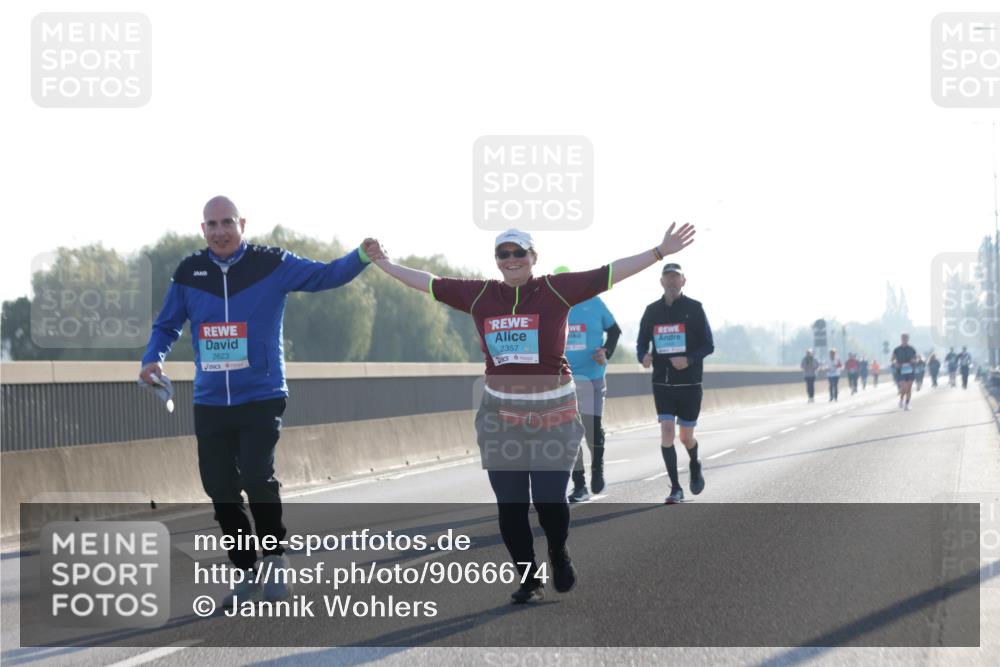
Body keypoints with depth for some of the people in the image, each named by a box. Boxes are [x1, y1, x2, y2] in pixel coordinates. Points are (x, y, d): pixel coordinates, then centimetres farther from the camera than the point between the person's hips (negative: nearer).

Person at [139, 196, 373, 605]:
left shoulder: (271, 265, -4)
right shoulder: (189, 272, 4)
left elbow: (327, 276, -8)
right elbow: (167, 325, 13)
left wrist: (361, 258, -26)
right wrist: (153, 358, -6)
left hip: (261, 398, -4)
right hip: (210, 403, 4)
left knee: (256, 477, -20)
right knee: (220, 490, 6)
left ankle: (275, 558, 5)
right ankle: (248, 574, 23)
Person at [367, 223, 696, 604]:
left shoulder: (556, 289, -4)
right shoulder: (480, 295, 4)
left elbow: (609, 274, -7)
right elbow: (431, 284, 14)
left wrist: (659, 252, -12)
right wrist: (386, 264, 19)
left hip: (553, 412, -3)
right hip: (501, 414, 3)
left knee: (550, 499, -4)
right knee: (510, 504, 4)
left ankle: (559, 554, 28)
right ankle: (528, 579, 19)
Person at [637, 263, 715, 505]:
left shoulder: (694, 308, -2)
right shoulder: (652, 310, 6)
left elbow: (708, 345, -3)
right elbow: (642, 343, 11)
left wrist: (689, 359, -21)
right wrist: (643, 357, -13)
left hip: (689, 383, -2)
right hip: (662, 382, 2)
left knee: (686, 437, 5)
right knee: (666, 433, -10)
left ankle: (694, 466, 39)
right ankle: (675, 489, -3)